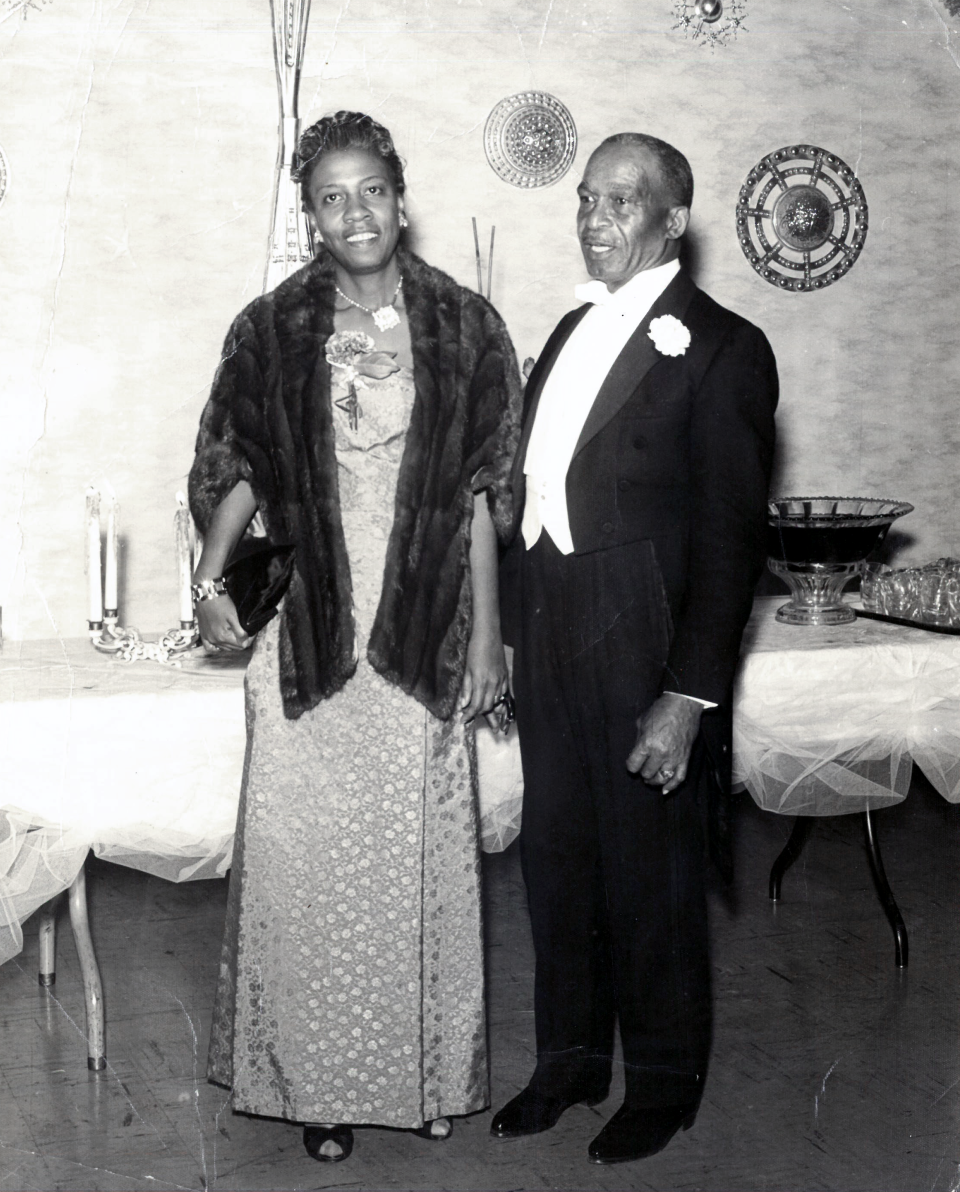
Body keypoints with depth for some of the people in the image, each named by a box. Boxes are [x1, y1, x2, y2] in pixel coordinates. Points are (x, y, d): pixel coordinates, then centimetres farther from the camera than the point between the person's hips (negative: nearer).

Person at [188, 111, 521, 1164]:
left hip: (423, 636, 0)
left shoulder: (462, 327, 2)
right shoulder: (271, 332, 3)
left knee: (421, 853, 7)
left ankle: (428, 1074, 22)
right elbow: (233, 474, 8)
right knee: (305, 853, 3)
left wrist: (486, 633, 1)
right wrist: (211, 581, -8)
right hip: (306, 631, 0)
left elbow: (481, 493, 3)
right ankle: (318, 1079, 17)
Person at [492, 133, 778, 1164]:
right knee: (556, 858, 16)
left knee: (649, 875, 7)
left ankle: (664, 1084, 27)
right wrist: (510, 636, 8)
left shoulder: (719, 347, -8)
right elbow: (533, 493, 14)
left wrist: (687, 700, -16)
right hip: (548, 644, 6)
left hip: (644, 654, -6)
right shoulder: (571, 332, 13)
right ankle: (571, 1058, 34)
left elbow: (730, 537, -12)